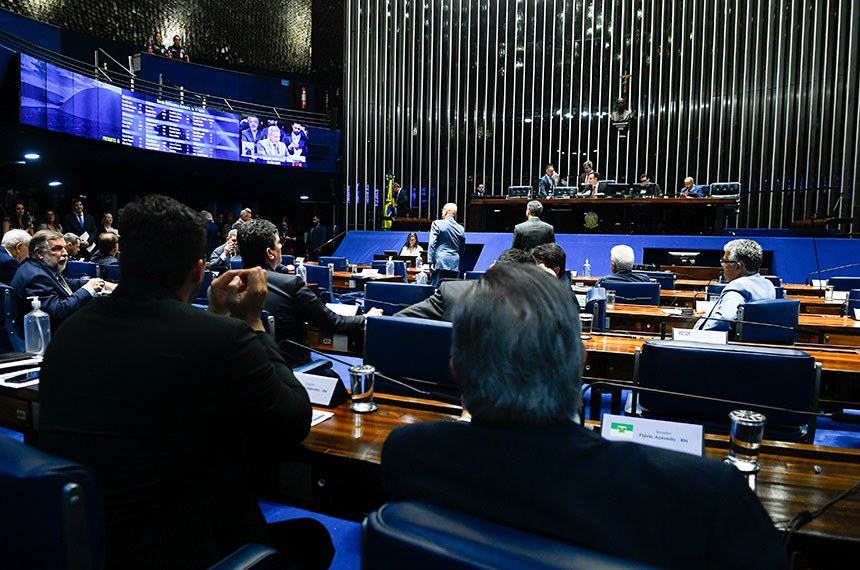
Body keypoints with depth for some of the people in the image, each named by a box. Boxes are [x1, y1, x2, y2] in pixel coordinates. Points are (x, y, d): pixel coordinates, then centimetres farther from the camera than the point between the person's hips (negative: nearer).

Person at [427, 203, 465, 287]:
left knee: (436, 286, -4)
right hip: (454, 264, 4)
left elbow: (432, 244, -7)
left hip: (440, 263, -4)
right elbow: (462, 250, 15)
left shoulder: (437, 224, -1)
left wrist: (431, 262, -7)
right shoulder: (461, 228, 10)